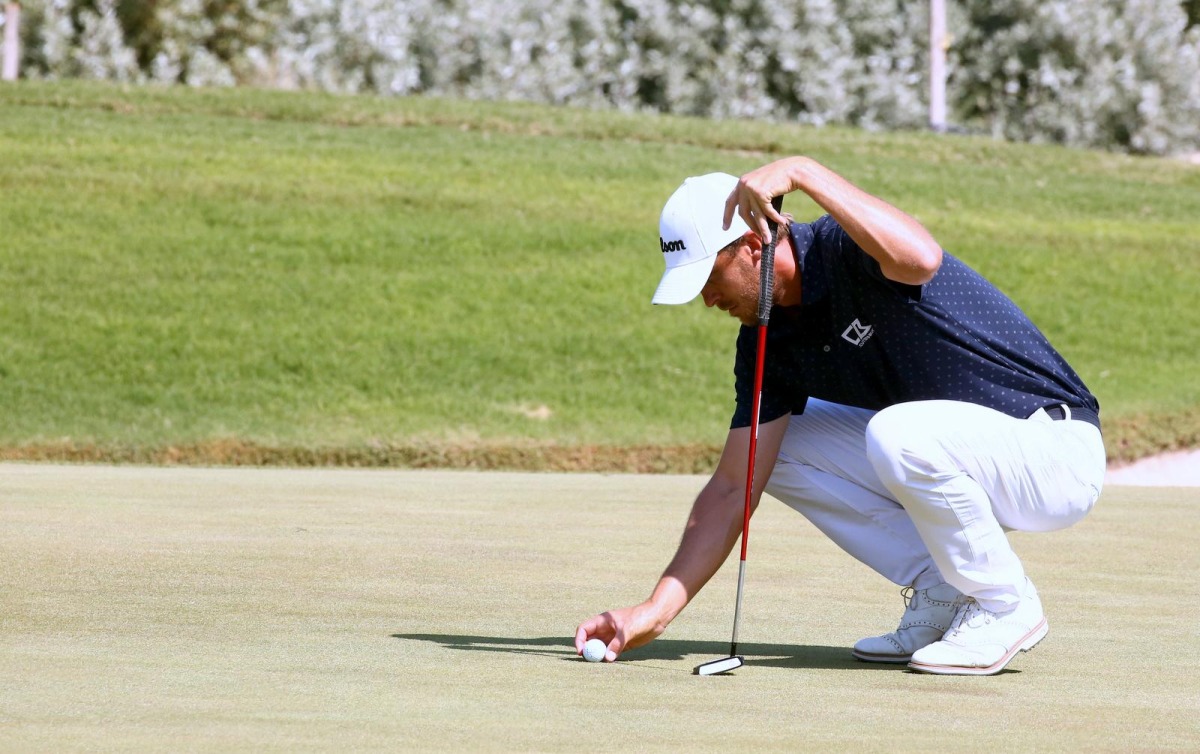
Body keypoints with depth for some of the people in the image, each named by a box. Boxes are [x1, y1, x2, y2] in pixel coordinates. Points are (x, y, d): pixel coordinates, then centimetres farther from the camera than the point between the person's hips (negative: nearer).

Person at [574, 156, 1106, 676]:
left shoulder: (844, 250, -21)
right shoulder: (769, 338, 2)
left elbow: (921, 259, -46)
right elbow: (733, 488, 1)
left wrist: (802, 172, -43)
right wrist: (657, 611, -7)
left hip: (1057, 448, -8)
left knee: (897, 434, -35)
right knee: (773, 447, 2)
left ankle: (1006, 606, -12)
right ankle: (942, 593, 2)